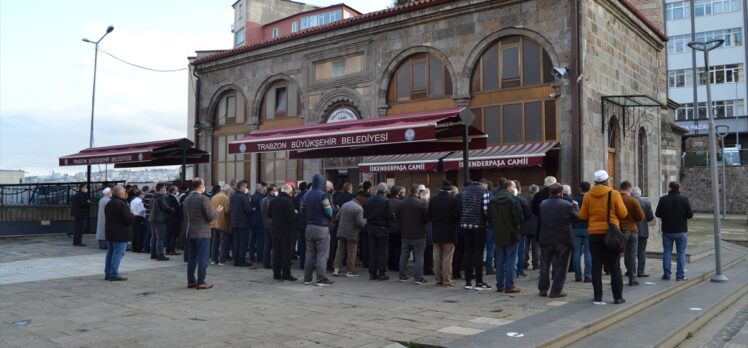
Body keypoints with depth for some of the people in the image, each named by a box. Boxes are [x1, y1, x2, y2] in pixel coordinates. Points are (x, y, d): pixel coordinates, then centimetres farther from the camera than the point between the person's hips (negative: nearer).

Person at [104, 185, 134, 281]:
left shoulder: (108, 204, 12)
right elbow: (129, 219, -23)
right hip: (120, 234, -9)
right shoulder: (122, 204, -18)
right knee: (118, 254, -5)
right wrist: (133, 216, 0)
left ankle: (108, 273, 21)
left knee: (110, 253, 16)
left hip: (109, 233, 9)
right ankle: (114, 274, -6)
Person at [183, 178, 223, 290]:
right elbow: (210, 217, -16)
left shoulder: (187, 200, 7)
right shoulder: (204, 199, -15)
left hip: (190, 232, 7)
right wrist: (217, 211, 3)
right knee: (203, 258, -2)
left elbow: (186, 217, 15)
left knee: (192, 258, 13)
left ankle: (191, 281, 17)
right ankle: (201, 282, -1)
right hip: (202, 233, -7)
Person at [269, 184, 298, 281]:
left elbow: (268, 214, 10)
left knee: (276, 252, 11)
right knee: (286, 253, 0)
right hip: (286, 231, -6)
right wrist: (295, 213, -2)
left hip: (275, 230, 6)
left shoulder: (273, 201, 4)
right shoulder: (288, 201, -17)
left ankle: (276, 274, 15)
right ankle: (286, 274, 3)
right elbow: (292, 217, -22)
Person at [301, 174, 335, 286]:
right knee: (322, 254, -2)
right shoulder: (324, 195, -11)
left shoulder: (306, 195, 10)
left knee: (309, 253, 12)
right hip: (322, 227, -6)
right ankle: (321, 278, -2)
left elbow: (302, 211, 11)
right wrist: (330, 218, 5)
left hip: (309, 227, 7)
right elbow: (328, 212, -16)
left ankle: (307, 278, 15)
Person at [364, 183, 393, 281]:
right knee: (382, 252, 3)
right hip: (382, 229, -4)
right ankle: (382, 273, 4)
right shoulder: (387, 201, -13)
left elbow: (365, 215, 1)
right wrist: (393, 216, 7)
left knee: (372, 252, 10)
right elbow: (390, 216, -14)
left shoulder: (368, 200, 1)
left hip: (371, 228, 4)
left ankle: (372, 273, 14)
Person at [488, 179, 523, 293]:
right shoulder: (512, 200, -15)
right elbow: (520, 217, -16)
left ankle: (500, 285, 16)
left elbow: (489, 218, 9)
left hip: (498, 235, 5)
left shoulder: (493, 201, 4)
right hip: (511, 235, -5)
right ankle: (509, 286, 2)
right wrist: (518, 226, 3)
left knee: (500, 260, 13)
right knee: (511, 260, 1)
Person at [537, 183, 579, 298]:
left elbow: (540, 219, 7)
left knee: (545, 265, 15)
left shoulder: (543, 204, 0)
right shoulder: (567, 205, -11)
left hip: (546, 238, 4)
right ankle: (556, 291, 5)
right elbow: (576, 217, -1)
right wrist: (575, 206, 15)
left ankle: (543, 289, 19)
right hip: (563, 240, -3)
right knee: (561, 266, 6)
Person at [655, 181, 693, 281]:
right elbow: (690, 214, -8)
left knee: (667, 252, 8)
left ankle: (666, 274, 8)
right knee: (681, 252, 7)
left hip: (667, 230, 1)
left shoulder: (663, 199, -7)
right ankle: (680, 275, 6)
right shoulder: (684, 199, -8)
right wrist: (682, 215, 12)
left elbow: (657, 214, -6)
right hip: (681, 230, 0)